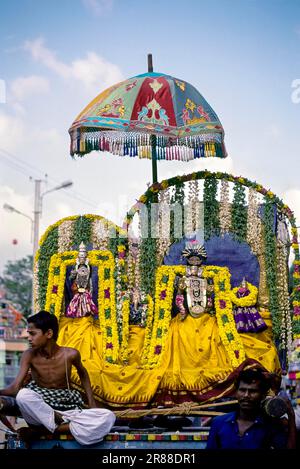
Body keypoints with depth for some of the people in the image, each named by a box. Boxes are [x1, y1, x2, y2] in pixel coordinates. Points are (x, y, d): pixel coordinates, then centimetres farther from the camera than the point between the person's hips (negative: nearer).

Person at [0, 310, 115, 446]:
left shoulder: (70, 354, -7)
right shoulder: (29, 356, -8)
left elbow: (82, 373, 14)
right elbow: (15, 388, -16)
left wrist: (92, 403, 6)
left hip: (66, 408, 3)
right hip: (38, 409, -2)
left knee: (108, 417, -25)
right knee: (23, 395, -38)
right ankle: (62, 422, -18)